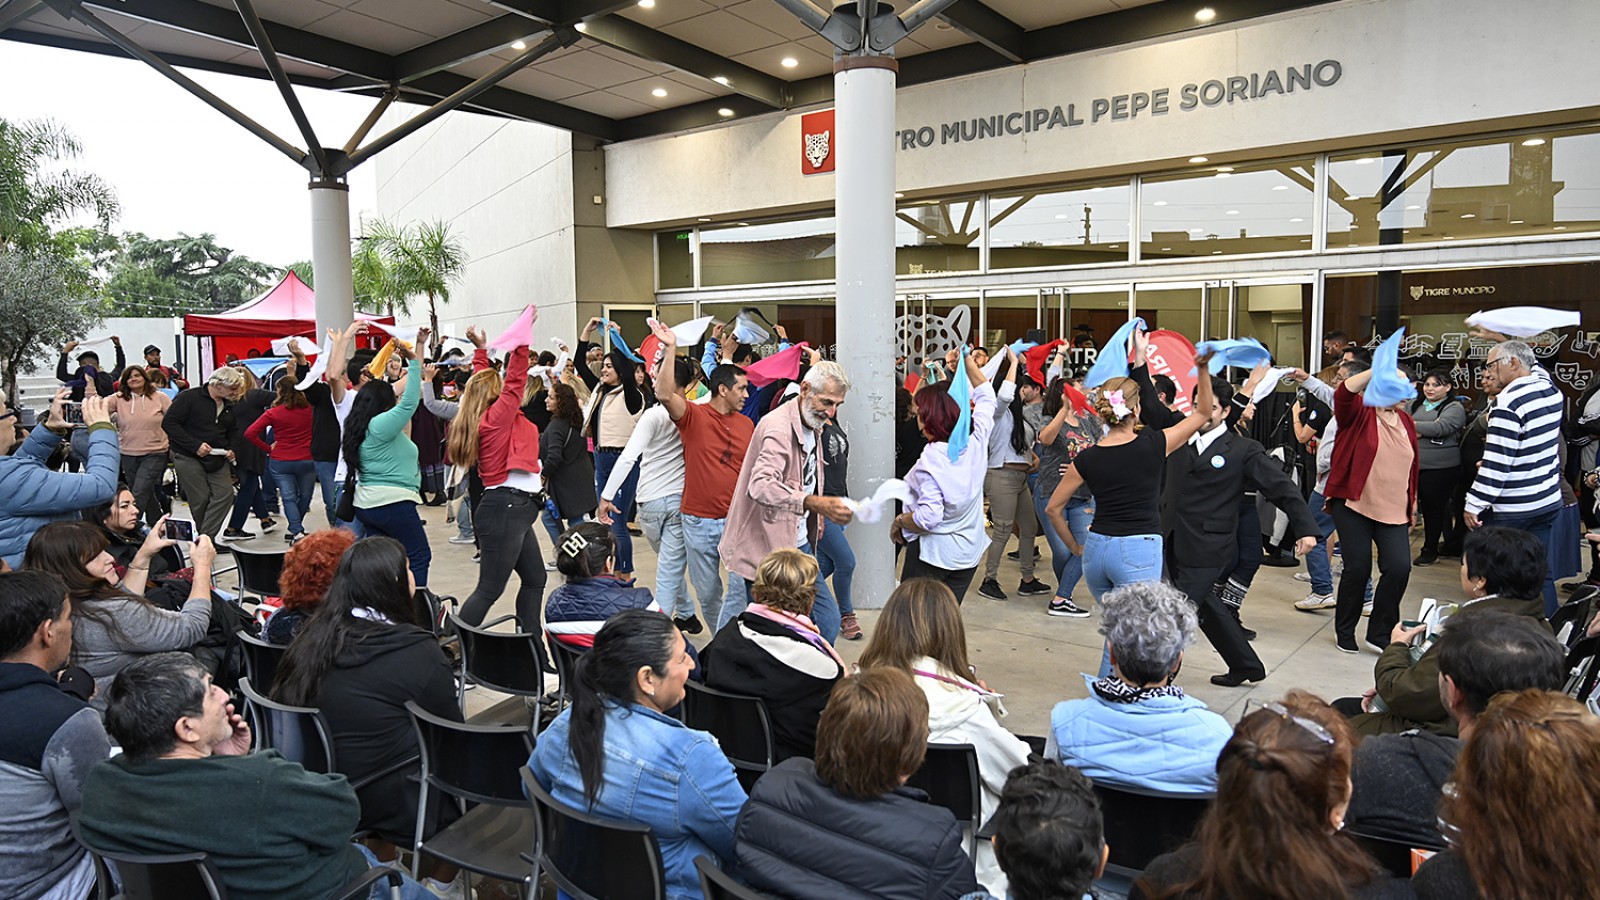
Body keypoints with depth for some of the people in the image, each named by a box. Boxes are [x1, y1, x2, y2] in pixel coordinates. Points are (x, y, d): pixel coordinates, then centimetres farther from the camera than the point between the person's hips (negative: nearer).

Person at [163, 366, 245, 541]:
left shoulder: (228, 406, 12)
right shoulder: (190, 397, -10)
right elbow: (169, 423, -15)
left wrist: (230, 450, 5)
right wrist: (195, 445, -21)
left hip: (217, 459, 6)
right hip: (188, 458, -6)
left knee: (225, 494, -8)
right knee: (200, 500, -4)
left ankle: (206, 539, -5)